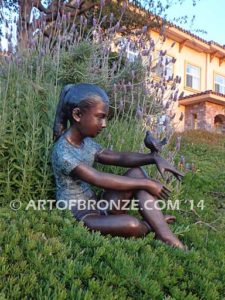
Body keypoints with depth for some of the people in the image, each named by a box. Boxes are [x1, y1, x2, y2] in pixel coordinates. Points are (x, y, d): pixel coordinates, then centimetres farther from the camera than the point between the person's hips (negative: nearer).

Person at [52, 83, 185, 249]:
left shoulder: (88, 143, 6)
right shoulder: (63, 151, -21)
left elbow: (120, 157, 5)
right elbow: (99, 179, -29)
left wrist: (154, 158, -11)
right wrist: (146, 183, -24)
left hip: (97, 207, 8)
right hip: (78, 218, -8)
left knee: (136, 173, -9)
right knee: (131, 224, -34)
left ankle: (168, 239, -15)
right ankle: (151, 225, 4)